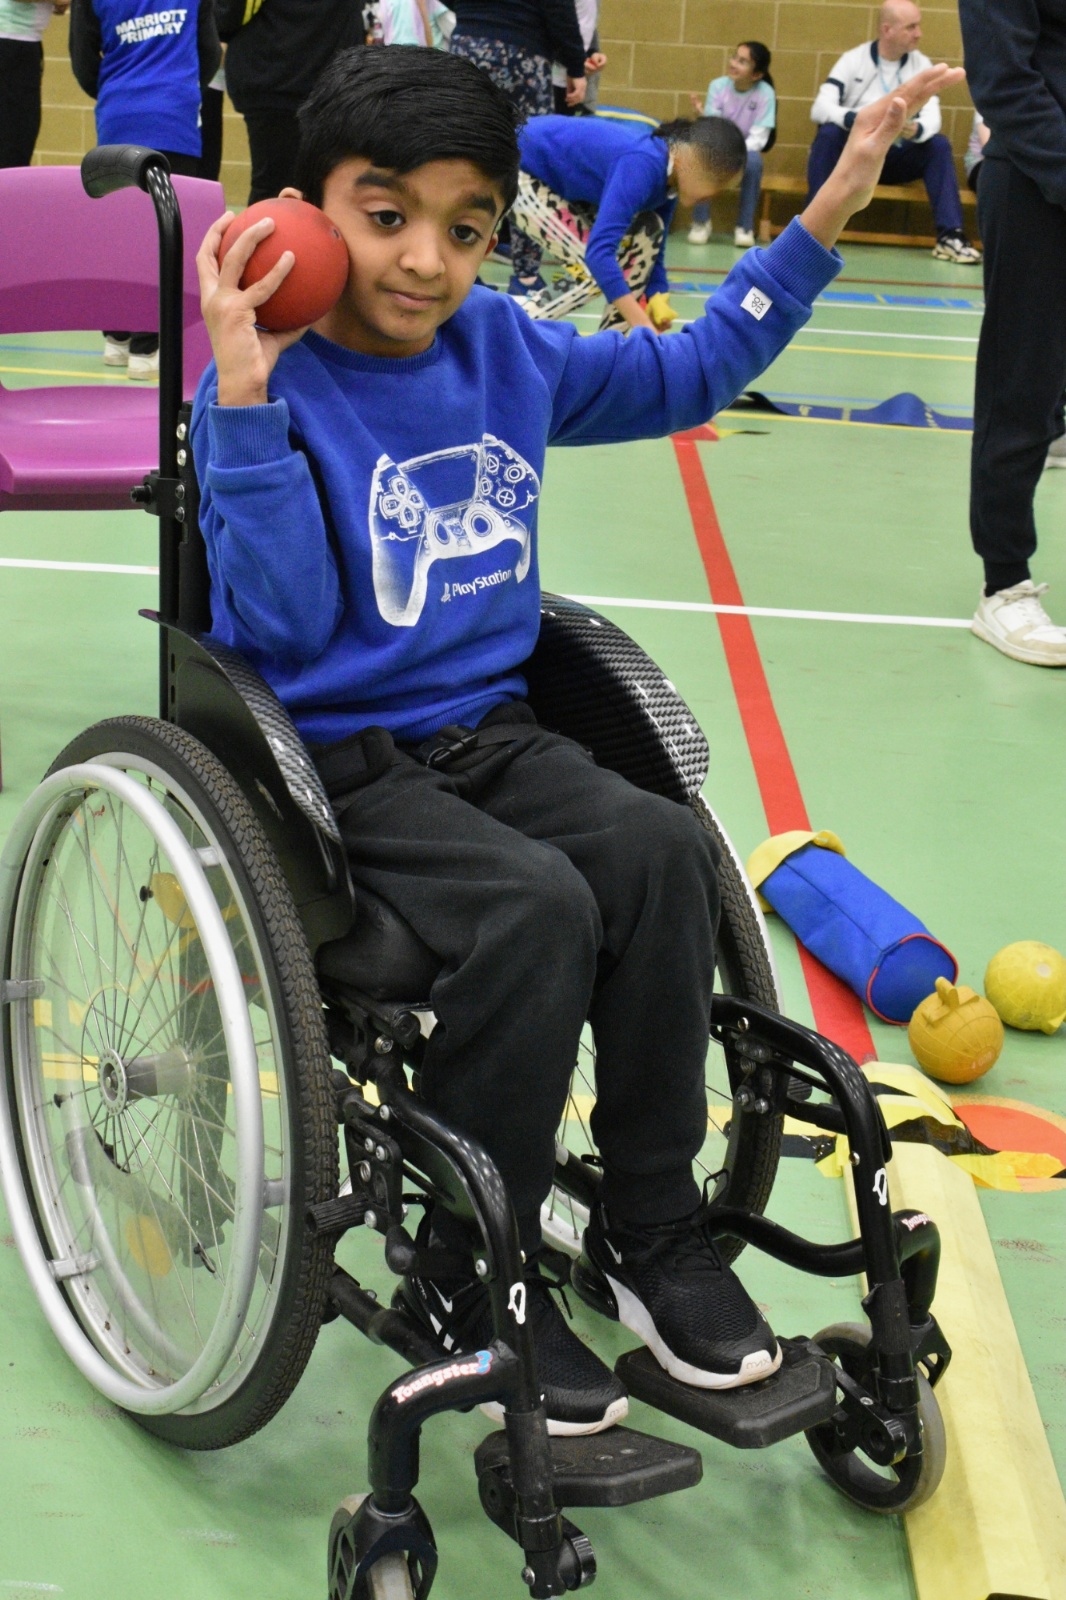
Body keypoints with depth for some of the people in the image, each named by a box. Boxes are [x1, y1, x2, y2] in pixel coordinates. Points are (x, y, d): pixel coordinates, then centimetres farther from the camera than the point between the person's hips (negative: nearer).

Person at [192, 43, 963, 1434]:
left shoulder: (506, 352, 6)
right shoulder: (266, 387, -12)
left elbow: (688, 371, 19)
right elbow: (281, 628, -22)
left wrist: (828, 213, 14)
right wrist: (245, 393, -27)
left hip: (488, 732, 6)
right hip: (338, 760, -6)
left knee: (659, 848, -21)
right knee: (535, 904, -29)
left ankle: (651, 1229, -3)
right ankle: (468, 1281, -9)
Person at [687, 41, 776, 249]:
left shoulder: (765, 93, -13)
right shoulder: (717, 86, -8)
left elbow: (758, 138, -17)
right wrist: (702, 116, -33)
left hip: (743, 154, -1)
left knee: (753, 159, -36)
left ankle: (745, 226, -21)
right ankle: (701, 222, -16)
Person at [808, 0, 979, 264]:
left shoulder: (921, 65, 2)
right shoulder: (853, 60, -6)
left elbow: (932, 116, -11)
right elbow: (820, 108, -18)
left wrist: (917, 129, -36)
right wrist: (855, 119, -39)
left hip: (895, 158, 2)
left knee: (938, 144, -22)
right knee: (828, 133, -31)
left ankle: (949, 235, -29)